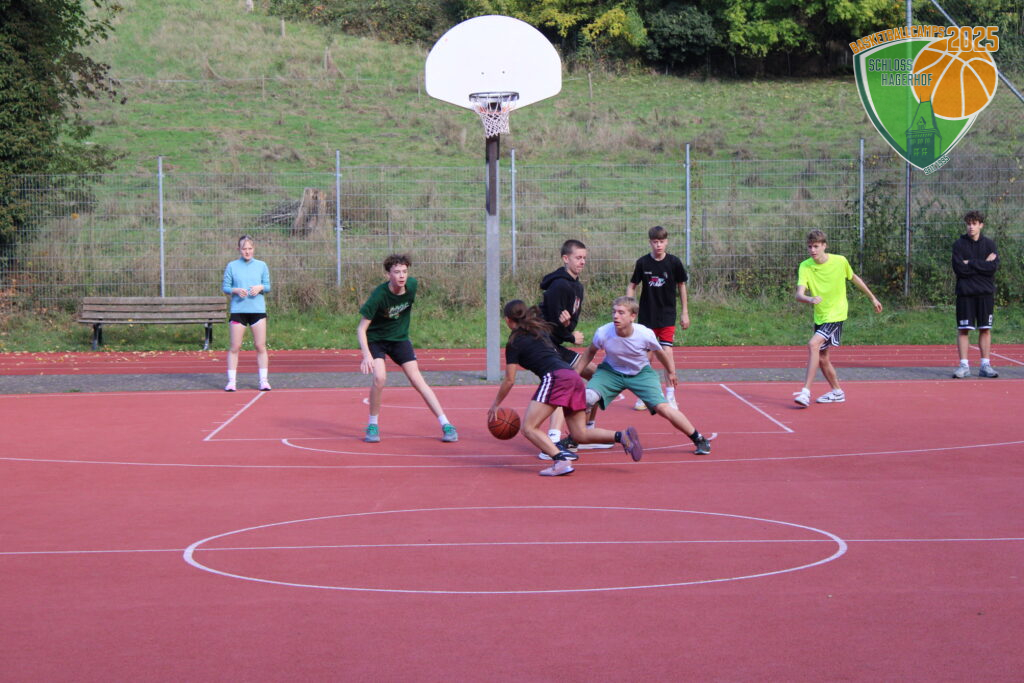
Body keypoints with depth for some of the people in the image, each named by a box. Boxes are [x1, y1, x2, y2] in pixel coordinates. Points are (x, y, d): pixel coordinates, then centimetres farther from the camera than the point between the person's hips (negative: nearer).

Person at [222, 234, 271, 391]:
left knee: (260, 346, -1)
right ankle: (231, 381, 3)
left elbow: (268, 286, 10)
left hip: (258, 309, 1)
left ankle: (264, 380, 5)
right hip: (238, 310, -1)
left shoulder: (261, 266, 7)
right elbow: (225, 287, 4)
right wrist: (236, 290, -15)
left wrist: (260, 287, -11)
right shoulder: (232, 266, 3)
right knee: (235, 347, -1)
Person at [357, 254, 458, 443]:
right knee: (379, 378, -24)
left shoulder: (412, 284, -14)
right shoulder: (379, 295, -28)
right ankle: (373, 425, -4)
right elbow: (361, 328, -26)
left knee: (417, 380, -4)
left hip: (399, 338, 3)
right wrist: (366, 355, -38)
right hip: (375, 339, -3)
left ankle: (446, 425, -1)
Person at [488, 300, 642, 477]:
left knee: (529, 428, -6)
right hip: (574, 377, 8)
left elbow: (509, 380, 7)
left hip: (555, 377, -8)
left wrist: (495, 404, 17)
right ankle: (622, 436, -10)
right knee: (580, 434, 11)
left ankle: (561, 461, -26)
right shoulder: (541, 330, 27)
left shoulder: (515, 342, 6)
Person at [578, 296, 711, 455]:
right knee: (586, 398, -23)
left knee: (663, 408, -17)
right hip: (611, 371, 1)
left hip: (641, 373, -1)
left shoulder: (646, 335, -27)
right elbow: (590, 352, -2)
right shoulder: (603, 333, -25)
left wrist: (671, 372, 13)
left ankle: (699, 439, 3)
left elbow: (660, 352, -4)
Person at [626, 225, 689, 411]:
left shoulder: (674, 262, -5)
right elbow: (632, 286, 5)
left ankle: (670, 395, 0)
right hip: (646, 316, 1)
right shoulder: (643, 263, -5)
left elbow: (681, 285, 6)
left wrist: (685, 312, 7)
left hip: (667, 316, -1)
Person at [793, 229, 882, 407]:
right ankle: (837, 392, 33)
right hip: (819, 317, 5)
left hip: (836, 315, -5)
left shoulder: (840, 261, -10)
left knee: (813, 345, -23)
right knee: (822, 358, 13)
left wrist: (873, 298, 21)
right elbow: (799, 294, -21)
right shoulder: (805, 267, -9)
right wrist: (810, 299, -45)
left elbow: (854, 278, 11)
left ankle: (806, 391, -26)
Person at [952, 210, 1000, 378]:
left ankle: (985, 365, 9)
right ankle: (964, 366, 1)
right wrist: (983, 264, -9)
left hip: (985, 293, 2)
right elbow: (959, 268, -10)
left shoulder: (989, 244, 7)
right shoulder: (959, 245, 2)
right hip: (965, 293, -2)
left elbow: (994, 267, -7)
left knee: (985, 329, 4)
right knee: (963, 329, -3)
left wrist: (971, 263, -11)